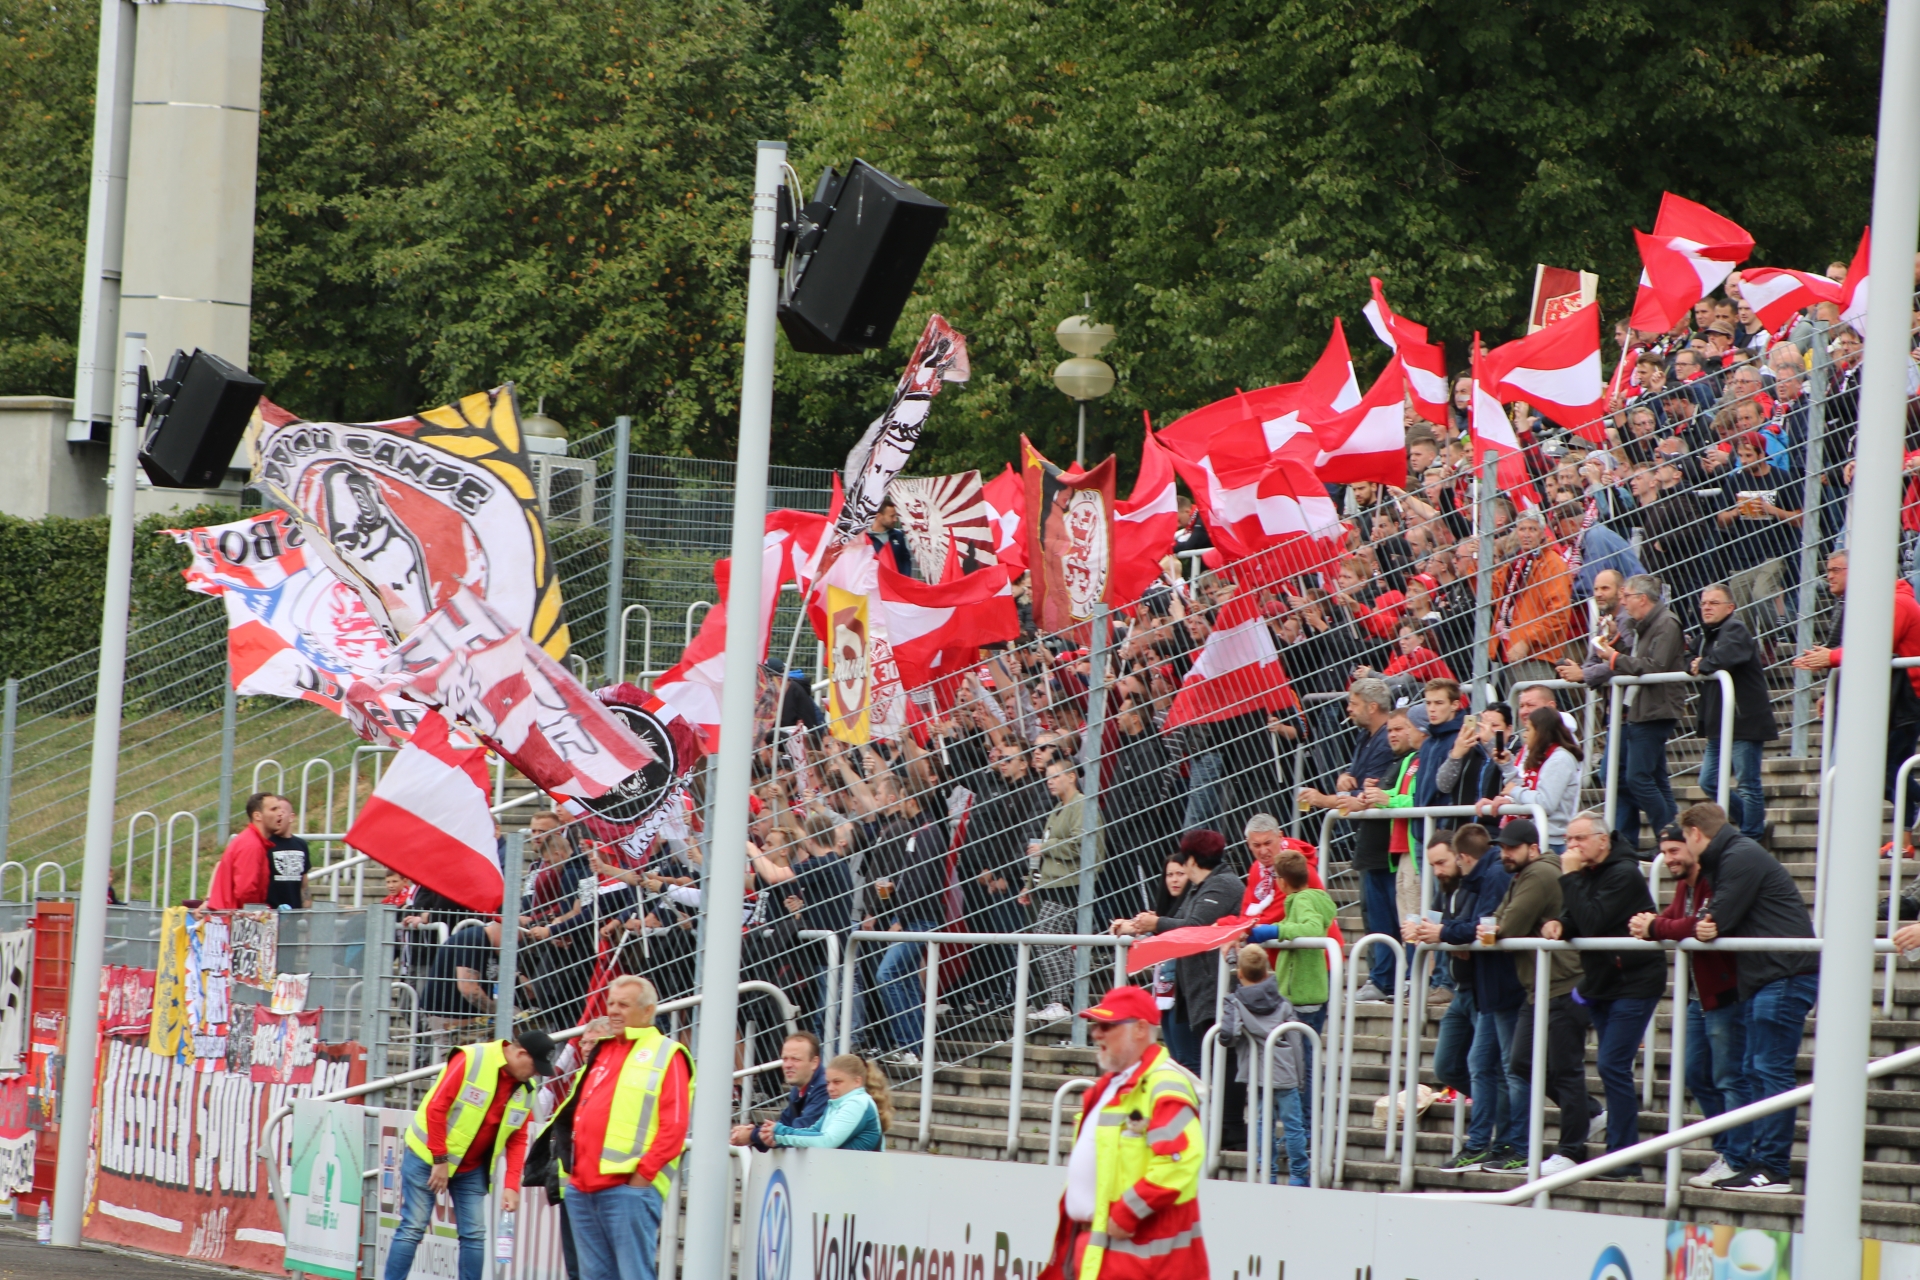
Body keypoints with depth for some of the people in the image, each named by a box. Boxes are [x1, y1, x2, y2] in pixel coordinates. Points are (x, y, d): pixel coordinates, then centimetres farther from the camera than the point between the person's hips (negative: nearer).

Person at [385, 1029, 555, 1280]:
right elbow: (436, 1107, -20)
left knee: (474, 1235, 2)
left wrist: (511, 1184, -9)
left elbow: (517, 1139, 4)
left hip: (471, 1170, 6)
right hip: (428, 1158, -6)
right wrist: (439, 1160, -20)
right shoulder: (471, 1060, -20)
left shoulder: (525, 1090, 1)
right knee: (413, 1228, -6)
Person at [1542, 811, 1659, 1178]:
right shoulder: (1585, 875, 12)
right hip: (1600, 982, 9)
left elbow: (1592, 923, -25)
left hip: (1634, 982, -9)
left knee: (1613, 1065, -12)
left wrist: (1571, 878, -20)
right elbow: (1574, 923, 8)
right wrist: (1558, 925, -14)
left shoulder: (1623, 875, -15)